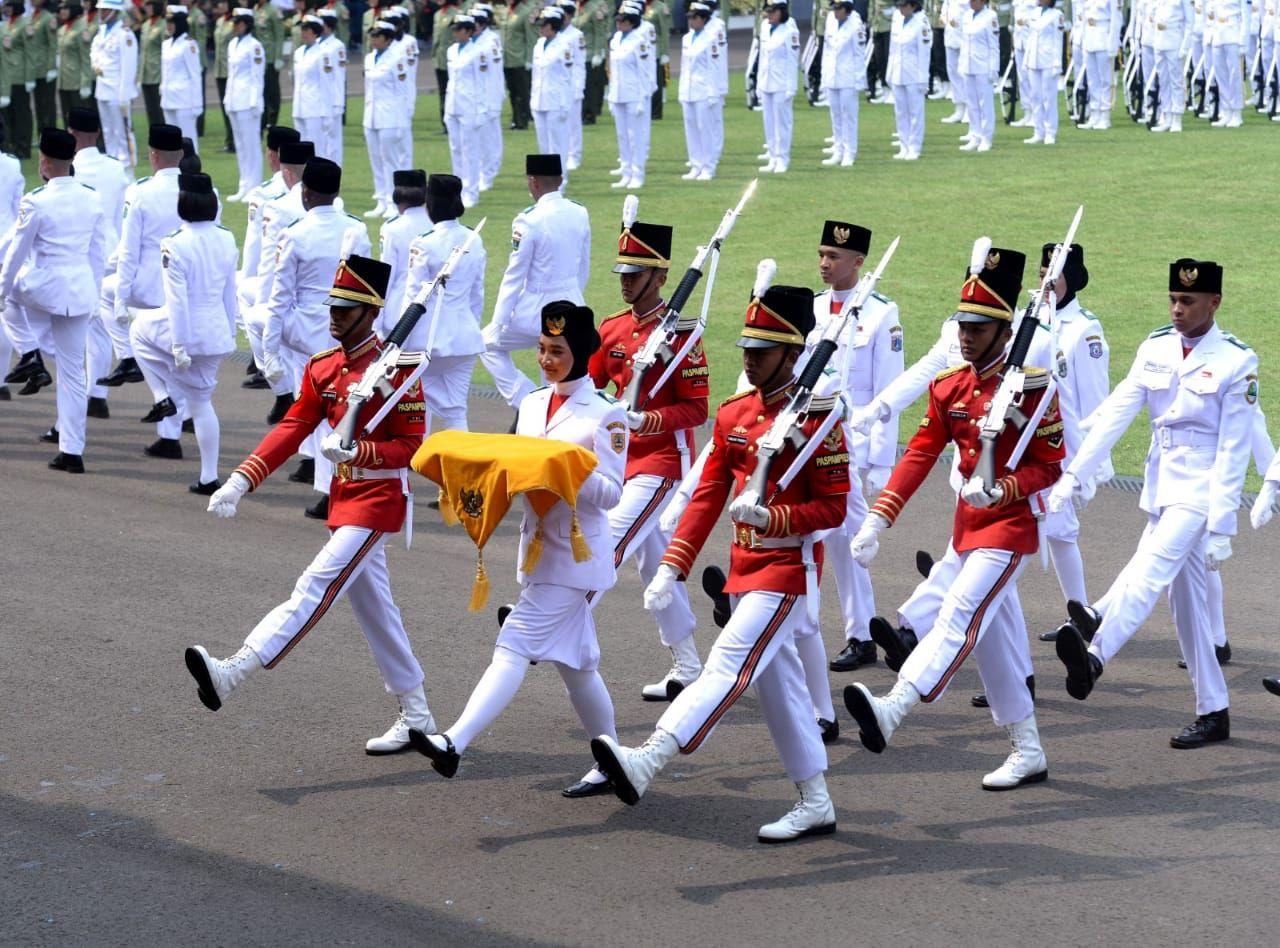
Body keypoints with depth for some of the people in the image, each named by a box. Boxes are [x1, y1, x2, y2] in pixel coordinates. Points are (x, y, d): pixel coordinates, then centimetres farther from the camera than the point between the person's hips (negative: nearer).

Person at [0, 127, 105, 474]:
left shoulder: (35, 202, -14)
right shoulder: (92, 199, 2)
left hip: (41, 287, -5)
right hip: (80, 292, 5)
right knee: (73, 370, 7)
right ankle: (72, 451, 8)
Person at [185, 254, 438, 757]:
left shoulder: (396, 370, -13)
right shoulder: (323, 367, 9)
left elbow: (411, 447, -14)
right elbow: (292, 428, 5)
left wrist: (356, 451, -30)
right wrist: (240, 480, -6)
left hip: (378, 498, -9)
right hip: (344, 495, 9)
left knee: (316, 587, -18)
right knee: (373, 608, 12)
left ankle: (232, 673, -32)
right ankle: (416, 716, 20)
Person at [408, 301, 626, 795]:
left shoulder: (605, 415, -8)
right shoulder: (532, 405, 12)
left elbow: (610, 493, -11)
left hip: (576, 553, -8)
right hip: (538, 546, 8)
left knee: (515, 645, -16)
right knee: (574, 661, 13)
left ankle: (455, 743, -26)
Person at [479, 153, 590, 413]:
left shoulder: (529, 221, -18)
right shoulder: (580, 214, 1)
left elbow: (515, 276, -13)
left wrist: (498, 321, -5)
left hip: (536, 310, -6)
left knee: (489, 344, 17)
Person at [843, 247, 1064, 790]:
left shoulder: (1031, 386, -12)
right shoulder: (950, 387, 6)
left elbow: (1049, 467, -11)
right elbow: (920, 455, 5)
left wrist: (1001, 490, -28)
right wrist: (876, 520, -3)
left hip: (1009, 525, -8)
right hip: (967, 524, 8)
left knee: (961, 613, -23)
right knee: (991, 637, 11)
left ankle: (893, 710, -43)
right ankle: (1028, 752, 21)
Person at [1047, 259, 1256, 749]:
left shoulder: (1236, 362, -9)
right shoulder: (1155, 349, 6)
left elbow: (1233, 452, -11)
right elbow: (1115, 413, 1)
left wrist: (1221, 528, -13)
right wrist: (1072, 474, -8)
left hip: (1200, 492, -6)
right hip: (1160, 485, 6)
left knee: (1150, 571, -27)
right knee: (1186, 601, 10)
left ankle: (1094, 655, -47)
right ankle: (1213, 713, 18)